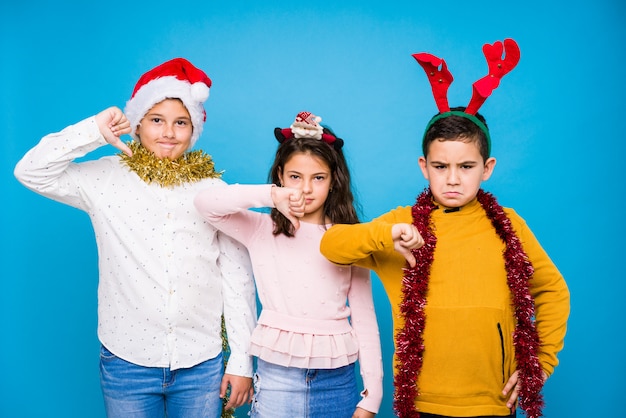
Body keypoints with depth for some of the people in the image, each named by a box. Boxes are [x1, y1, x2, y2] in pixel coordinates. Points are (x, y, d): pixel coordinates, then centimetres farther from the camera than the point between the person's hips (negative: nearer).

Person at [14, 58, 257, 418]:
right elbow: (30, 171, -10)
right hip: (127, 364, 0)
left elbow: (239, 281, 0)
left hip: (201, 366, 1)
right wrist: (95, 131, -13)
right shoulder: (107, 180, -1)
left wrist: (242, 362, -1)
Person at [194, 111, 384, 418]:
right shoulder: (262, 229, 0)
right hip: (277, 377, -1)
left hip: (337, 380, 2)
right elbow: (205, 202, -16)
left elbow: (365, 320, 3)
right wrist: (270, 195, -28)